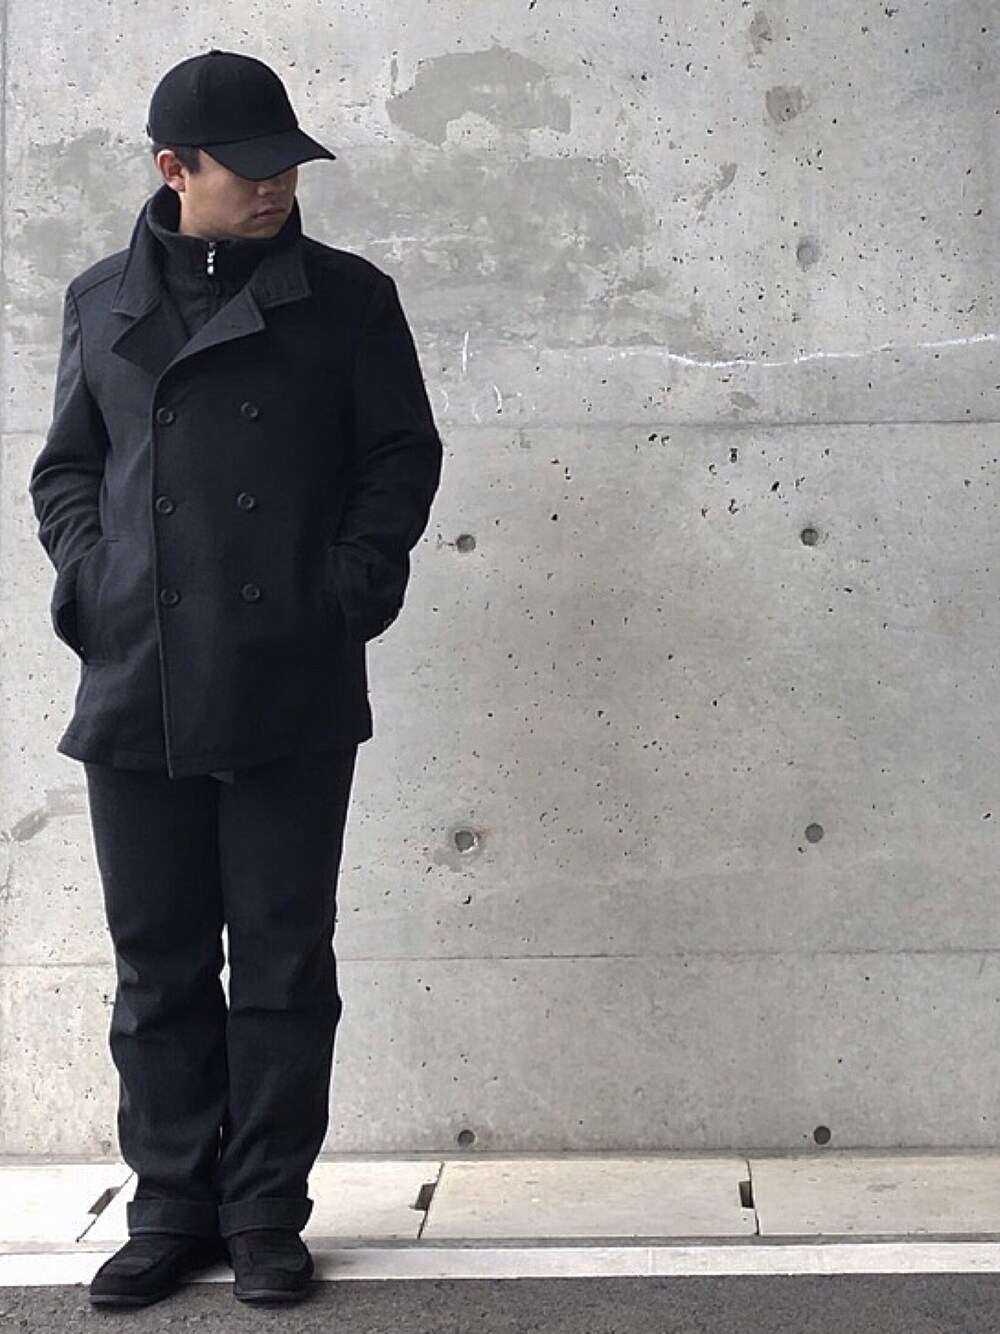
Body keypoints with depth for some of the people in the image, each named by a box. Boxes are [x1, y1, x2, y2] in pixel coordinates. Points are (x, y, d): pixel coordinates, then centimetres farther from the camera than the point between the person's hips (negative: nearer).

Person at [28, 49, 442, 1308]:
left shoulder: (345, 295, 5)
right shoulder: (103, 300, 11)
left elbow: (403, 452, 5)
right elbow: (66, 466, 16)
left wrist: (358, 578, -9)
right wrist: (87, 571, -2)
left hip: (292, 694, -2)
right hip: (134, 692, 2)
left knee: (283, 961, 4)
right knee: (157, 963, 8)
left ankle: (266, 1213, 15)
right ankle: (171, 1206, 20)